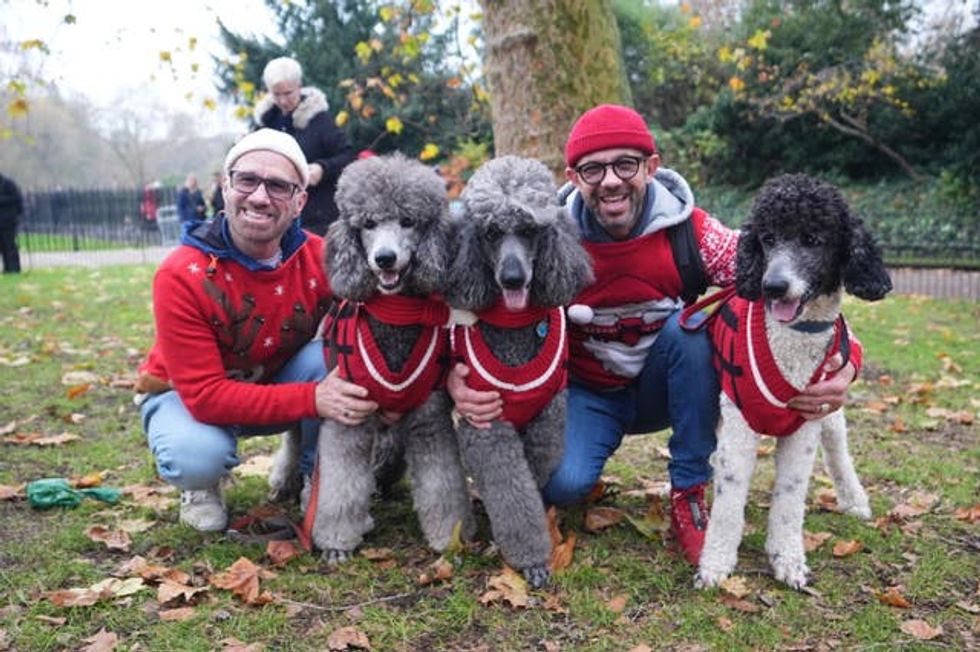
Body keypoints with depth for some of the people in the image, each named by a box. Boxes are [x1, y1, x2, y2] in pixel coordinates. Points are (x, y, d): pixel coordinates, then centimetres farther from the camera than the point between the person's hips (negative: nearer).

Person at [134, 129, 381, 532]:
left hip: (274, 384, 3)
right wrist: (312, 399, -40)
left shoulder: (320, 260, -21)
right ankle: (201, 486, 5)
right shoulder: (181, 276, -29)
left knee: (327, 358, -26)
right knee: (199, 457, -34)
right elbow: (204, 394, -30)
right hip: (185, 392, -2)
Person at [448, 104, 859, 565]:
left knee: (692, 323, -29)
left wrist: (840, 362, -40)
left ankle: (689, 496, -15)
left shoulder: (689, 230, -18)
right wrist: (457, 377, -40)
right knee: (562, 483, -29)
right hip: (586, 392, -1)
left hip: (662, 389, 2)